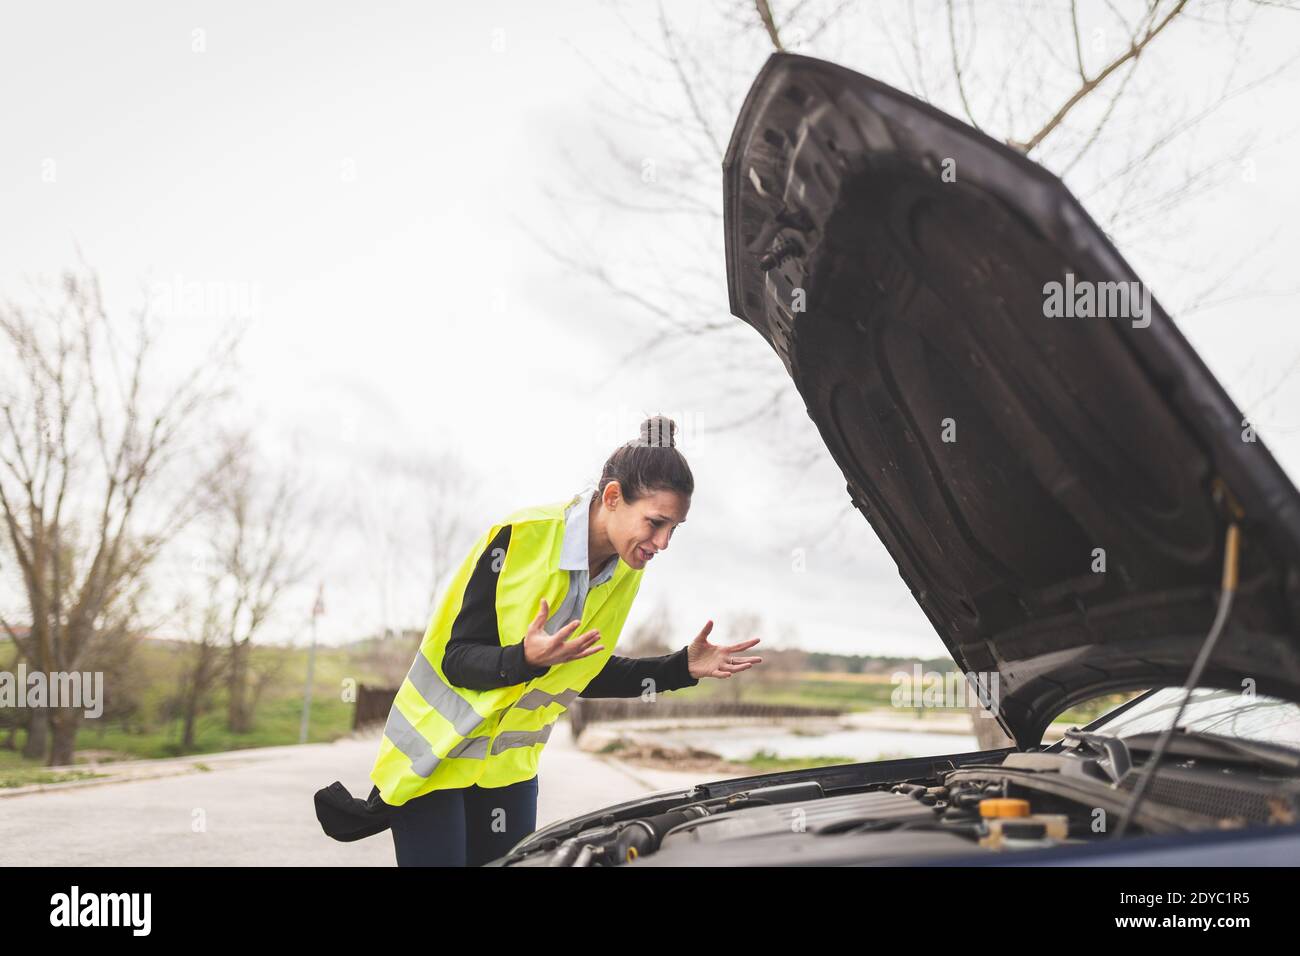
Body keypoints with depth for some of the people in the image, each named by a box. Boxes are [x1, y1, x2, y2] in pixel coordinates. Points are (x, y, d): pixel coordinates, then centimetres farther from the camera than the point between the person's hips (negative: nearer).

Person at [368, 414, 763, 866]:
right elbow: (456, 660, -20)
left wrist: (683, 667, 0)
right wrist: (528, 659, -39)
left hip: (510, 765, 6)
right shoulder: (522, 538, -23)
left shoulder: (625, 572, -2)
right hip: (433, 757, -6)